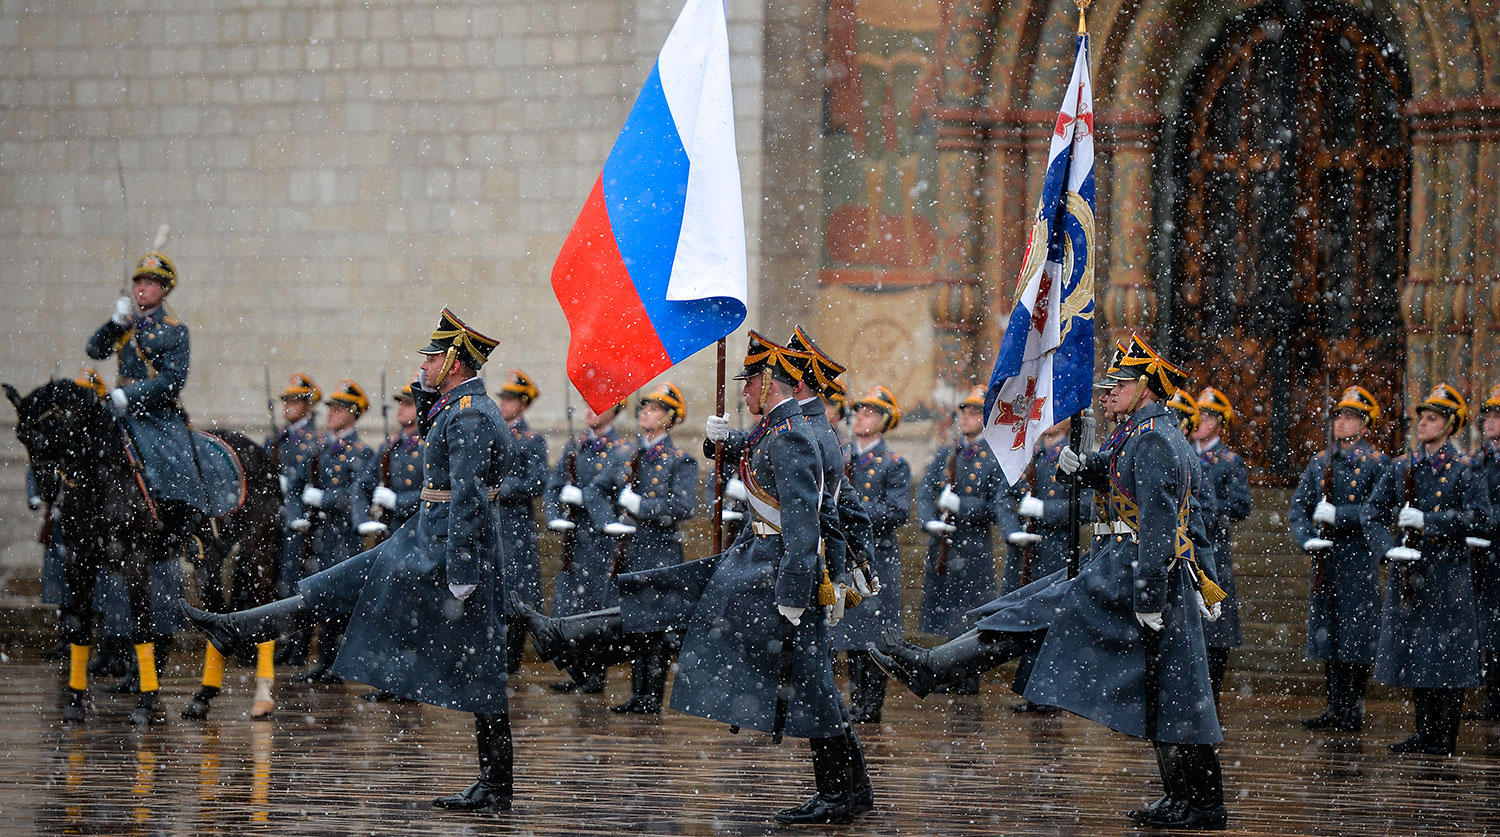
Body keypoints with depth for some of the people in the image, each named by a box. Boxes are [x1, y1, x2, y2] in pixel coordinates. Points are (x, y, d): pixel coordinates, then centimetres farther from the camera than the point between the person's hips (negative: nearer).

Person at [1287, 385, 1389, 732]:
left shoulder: (1377, 463, -2)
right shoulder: (1320, 463, 13)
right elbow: (1297, 508, 10)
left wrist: (1337, 515, -18)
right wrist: (1307, 538, -8)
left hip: (1359, 560, -5)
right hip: (1324, 559, 6)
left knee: (1356, 636, -4)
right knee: (1327, 634, 8)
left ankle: (1353, 709, 2)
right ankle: (1334, 707, 15)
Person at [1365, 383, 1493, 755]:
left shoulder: (1464, 471, -4)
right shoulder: (1401, 467, 10)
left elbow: (1480, 521, -13)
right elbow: (1372, 511, 11)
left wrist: (1426, 520, -18)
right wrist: (1389, 549, -5)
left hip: (1447, 574, -5)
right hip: (1409, 571, 5)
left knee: (1448, 655, -3)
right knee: (1414, 652, 8)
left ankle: (1445, 737, 3)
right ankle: (1424, 733, 17)